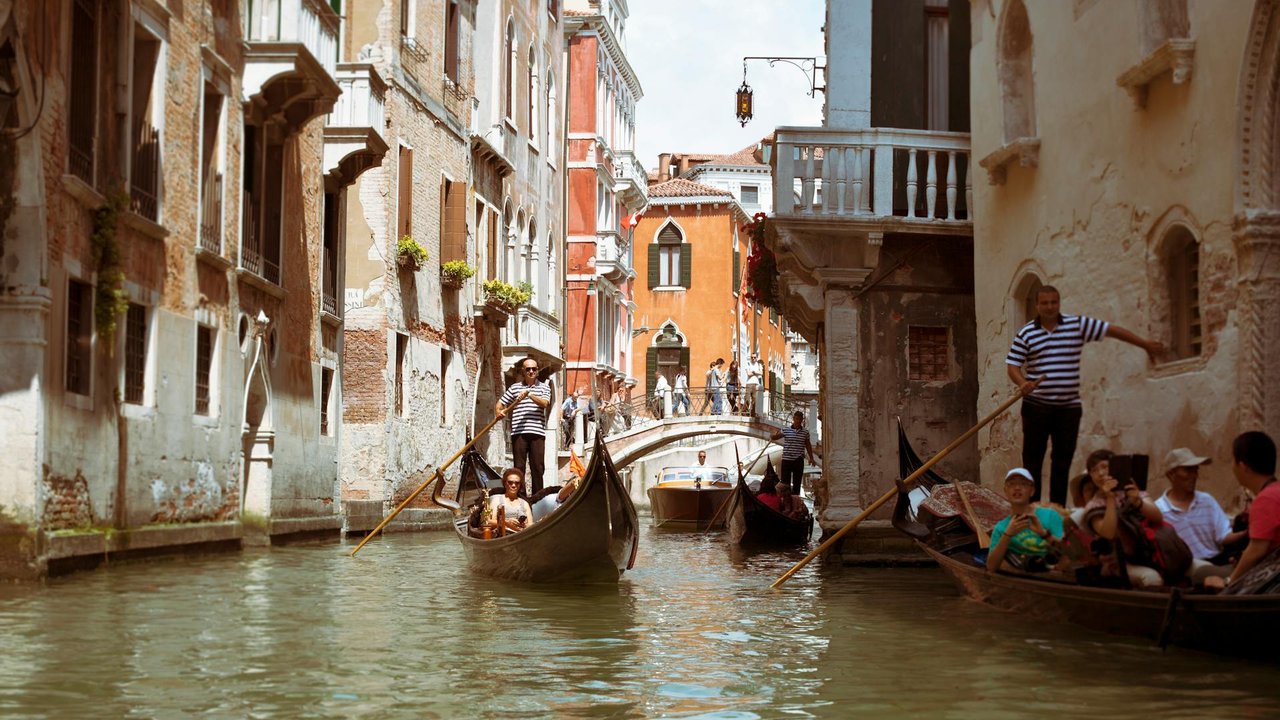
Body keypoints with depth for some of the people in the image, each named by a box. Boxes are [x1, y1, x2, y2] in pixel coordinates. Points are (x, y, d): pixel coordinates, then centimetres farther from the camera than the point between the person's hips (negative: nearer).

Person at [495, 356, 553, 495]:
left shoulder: (544, 387, 11)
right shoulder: (514, 387, 12)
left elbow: (545, 403, -7)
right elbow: (500, 403, 15)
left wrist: (530, 394, -19)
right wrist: (499, 412, -7)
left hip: (537, 433, 0)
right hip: (519, 432, 0)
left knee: (537, 467, 1)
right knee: (519, 467, 1)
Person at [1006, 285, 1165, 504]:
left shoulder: (1078, 325, 4)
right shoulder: (1025, 334, 2)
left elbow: (1111, 330, 8)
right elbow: (1012, 365, -2)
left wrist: (1146, 344, 9)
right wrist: (1022, 383, -23)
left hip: (1069, 406, 1)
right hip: (1036, 406, -1)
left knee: (1063, 461, 4)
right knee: (1032, 460, 0)